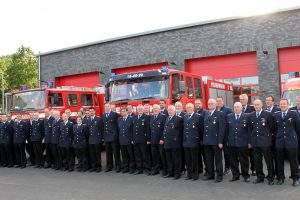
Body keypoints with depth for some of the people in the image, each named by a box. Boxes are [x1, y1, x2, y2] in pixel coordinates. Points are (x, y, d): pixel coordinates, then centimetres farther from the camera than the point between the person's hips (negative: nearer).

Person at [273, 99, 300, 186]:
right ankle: (280, 178, 21)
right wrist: (276, 137, 7)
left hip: (291, 141, -2)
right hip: (279, 142, 2)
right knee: (279, 161, 7)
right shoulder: (276, 115, 6)